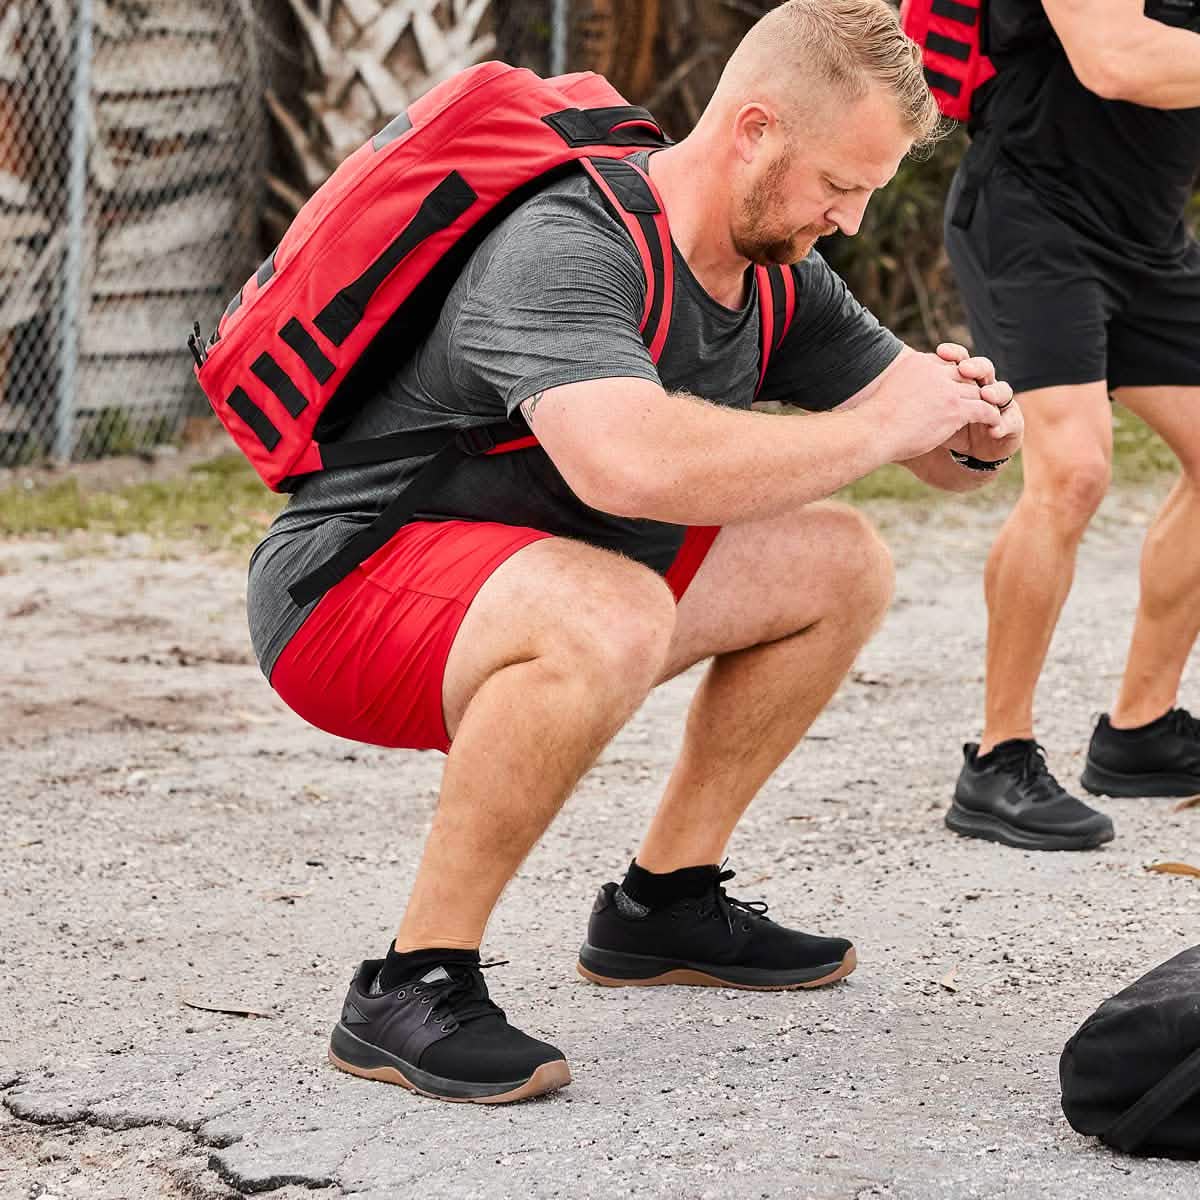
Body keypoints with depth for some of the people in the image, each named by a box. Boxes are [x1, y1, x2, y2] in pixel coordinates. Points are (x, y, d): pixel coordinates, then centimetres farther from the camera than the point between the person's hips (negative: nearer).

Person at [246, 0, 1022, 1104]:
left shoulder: (779, 273, 1)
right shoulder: (563, 252, -27)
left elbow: (944, 458, 11)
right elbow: (632, 460, -46)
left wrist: (973, 427, -15)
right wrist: (877, 430, -34)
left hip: (534, 579, 9)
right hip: (344, 588, -9)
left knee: (840, 563, 8)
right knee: (612, 620, -38)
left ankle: (663, 902, 15)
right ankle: (411, 985, -26)